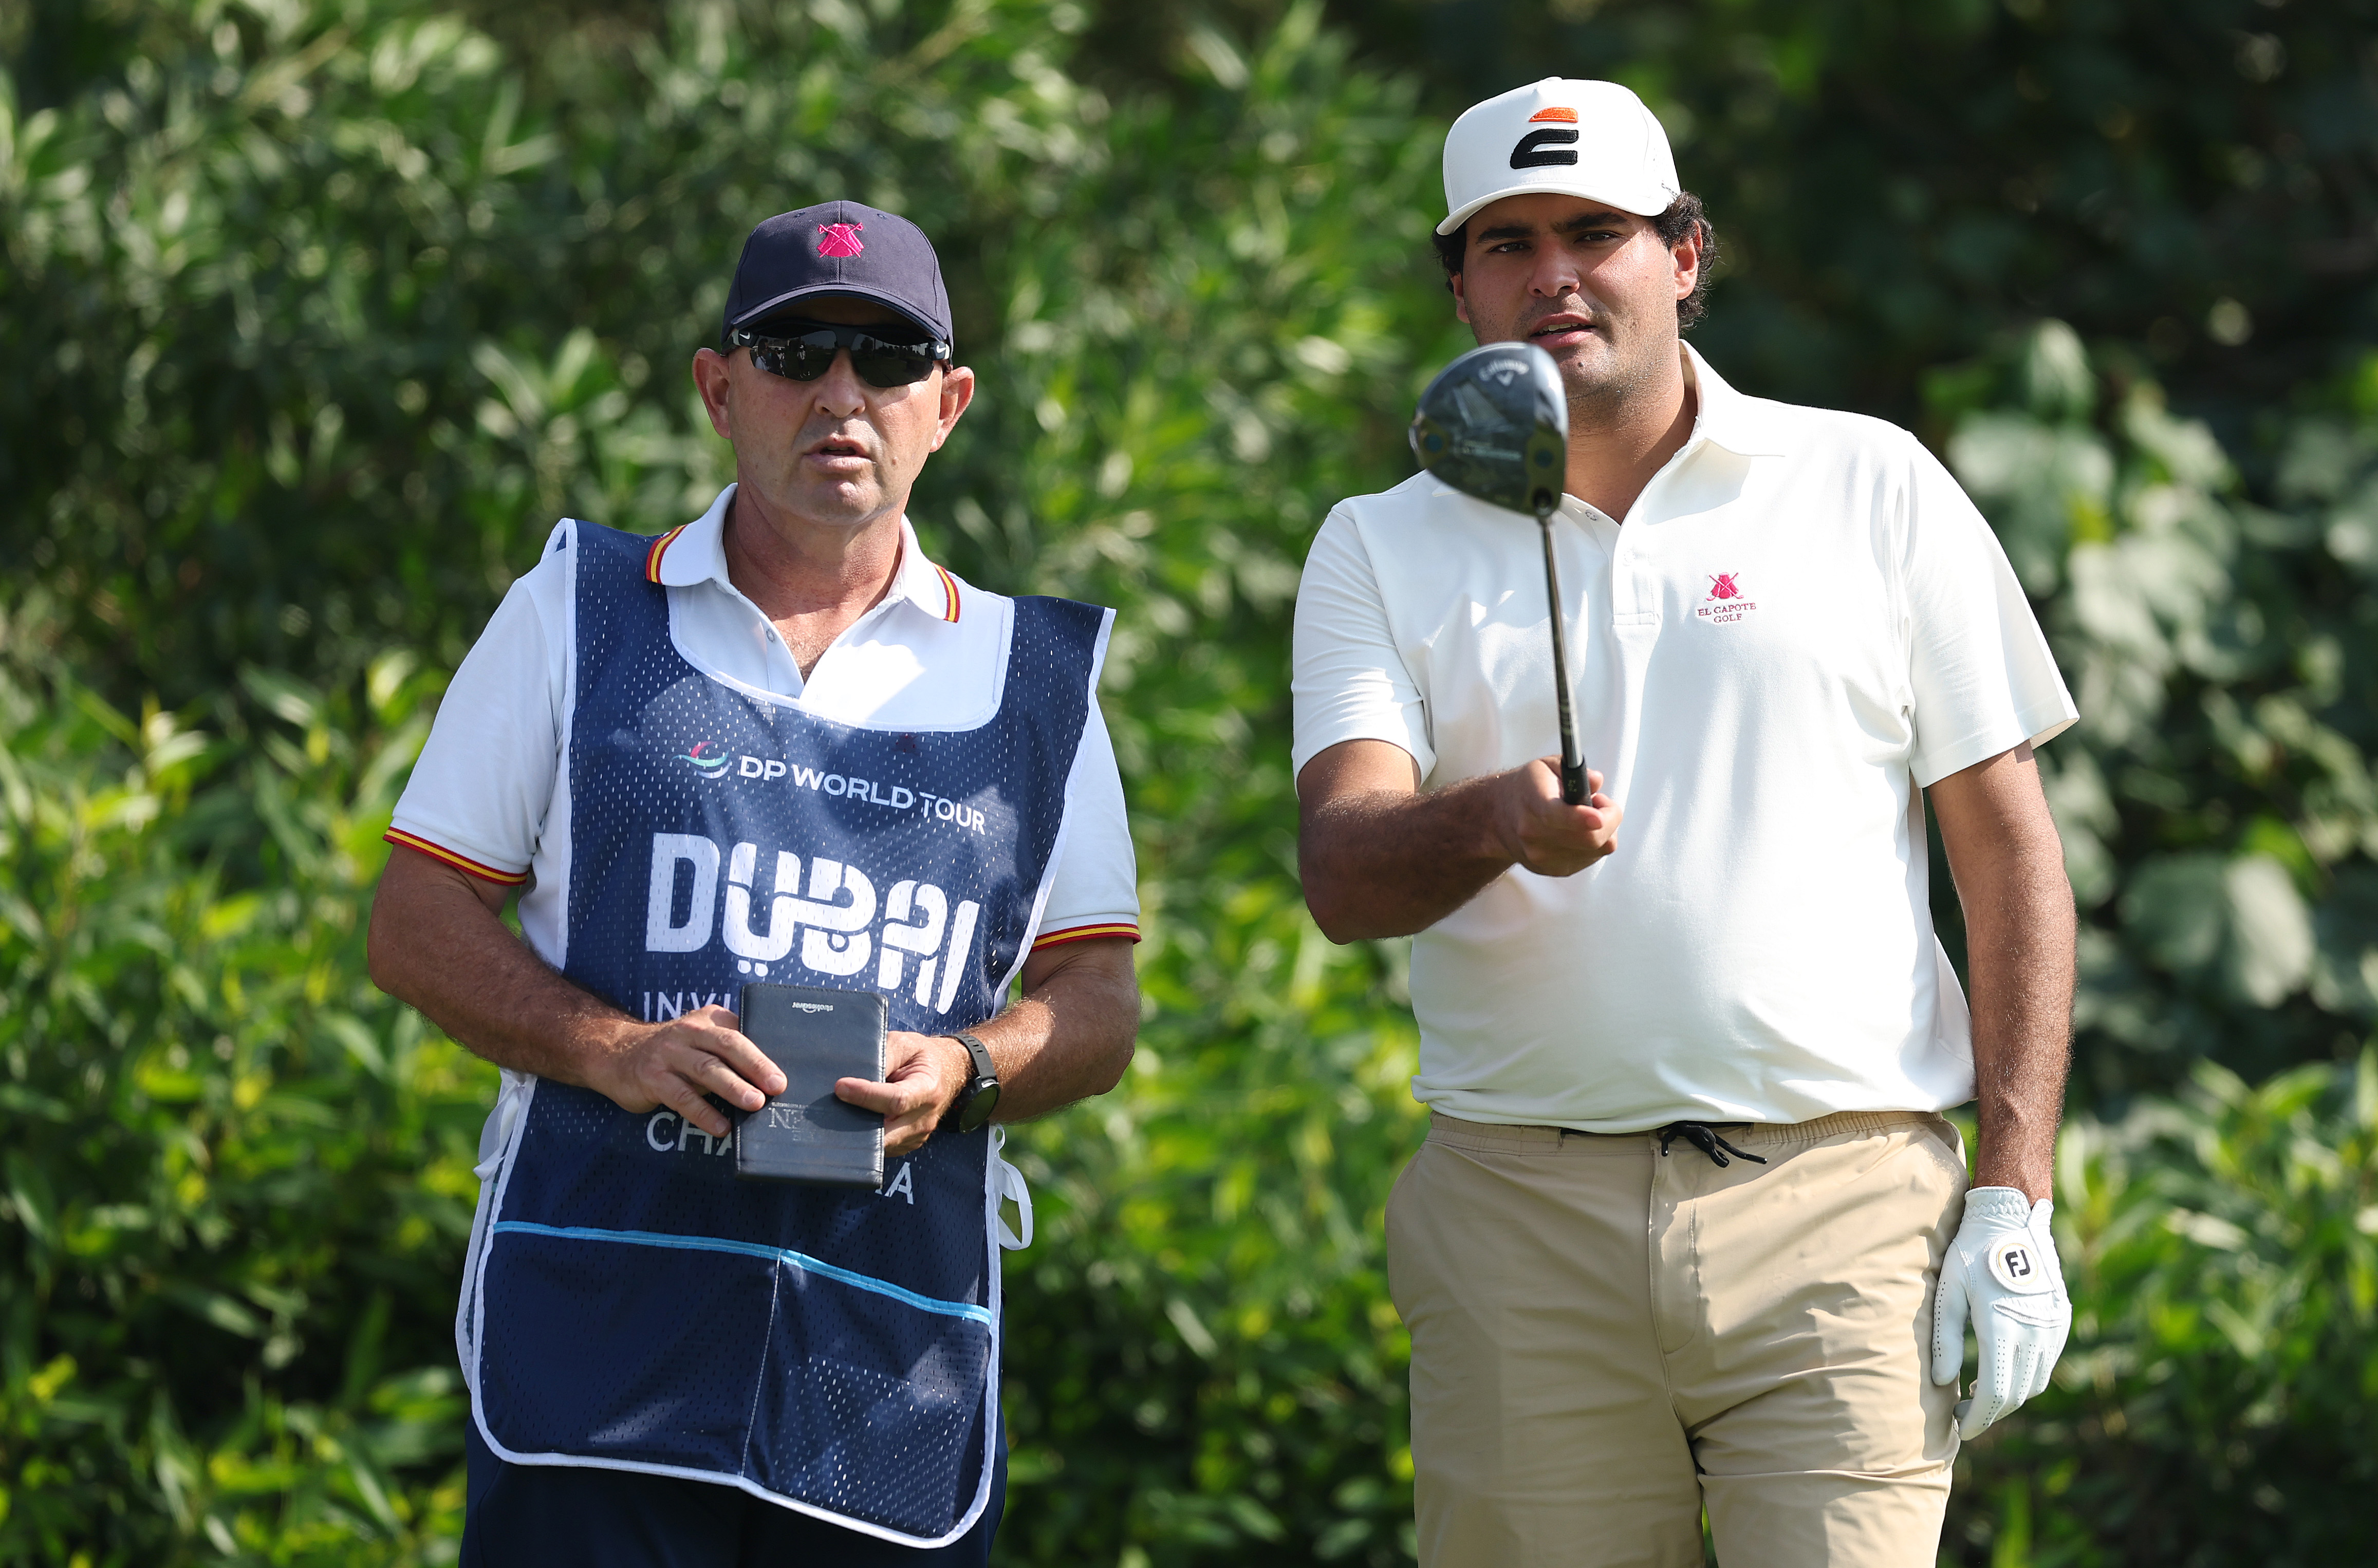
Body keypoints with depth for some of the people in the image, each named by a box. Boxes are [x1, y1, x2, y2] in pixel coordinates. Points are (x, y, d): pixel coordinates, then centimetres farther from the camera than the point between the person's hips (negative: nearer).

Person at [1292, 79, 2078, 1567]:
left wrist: (2015, 1195, -1)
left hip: (1837, 1205, -1)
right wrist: (1495, 822, -26)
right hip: (1517, 1209, 2)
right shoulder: (1385, 549, 11)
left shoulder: (1872, 486, 8)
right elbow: (1344, 869, -3)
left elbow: (2009, 845, 7)